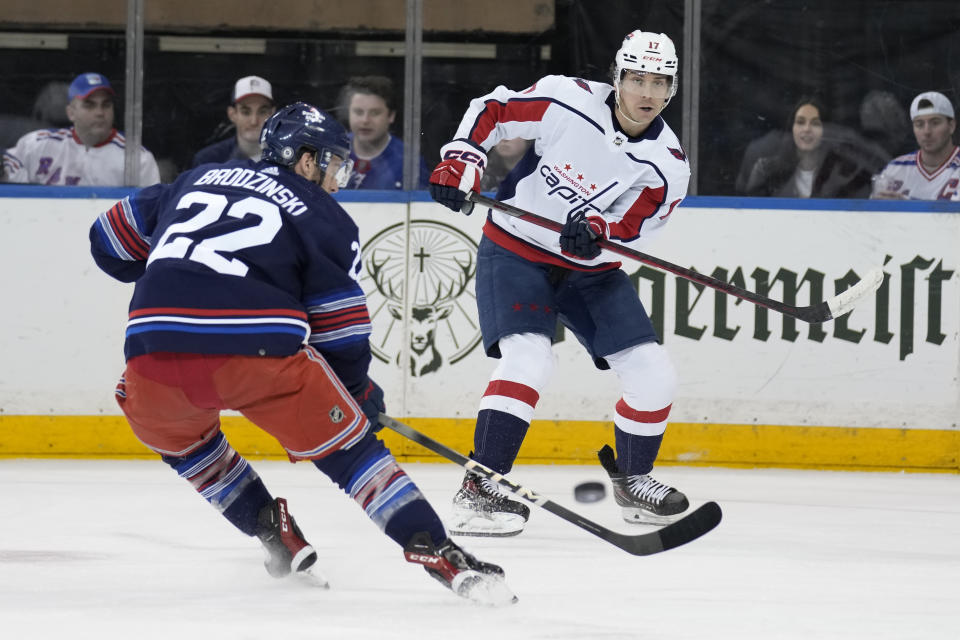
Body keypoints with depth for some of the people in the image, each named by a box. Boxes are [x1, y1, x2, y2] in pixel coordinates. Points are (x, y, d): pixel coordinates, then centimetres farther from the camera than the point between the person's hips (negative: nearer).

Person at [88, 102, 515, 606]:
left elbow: (111, 243, 32)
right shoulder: (324, 218, 16)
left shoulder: (199, 179, 28)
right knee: (346, 445, 9)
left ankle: (274, 534, 26)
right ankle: (436, 553, -3)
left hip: (156, 357, 3)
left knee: (174, 431, 34)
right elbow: (340, 327, 13)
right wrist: (360, 392, 30)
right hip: (260, 355, -3)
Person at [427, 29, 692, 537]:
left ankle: (632, 480, 24)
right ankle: (477, 489, -23)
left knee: (653, 376, -2)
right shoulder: (568, 101, -16)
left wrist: (597, 231, -35)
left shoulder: (667, 166, -10)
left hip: (591, 269, 4)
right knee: (527, 359, -26)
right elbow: (491, 111, -5)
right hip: (515, 250, -4)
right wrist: (461, 159, -18)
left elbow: (629, 228, -15)